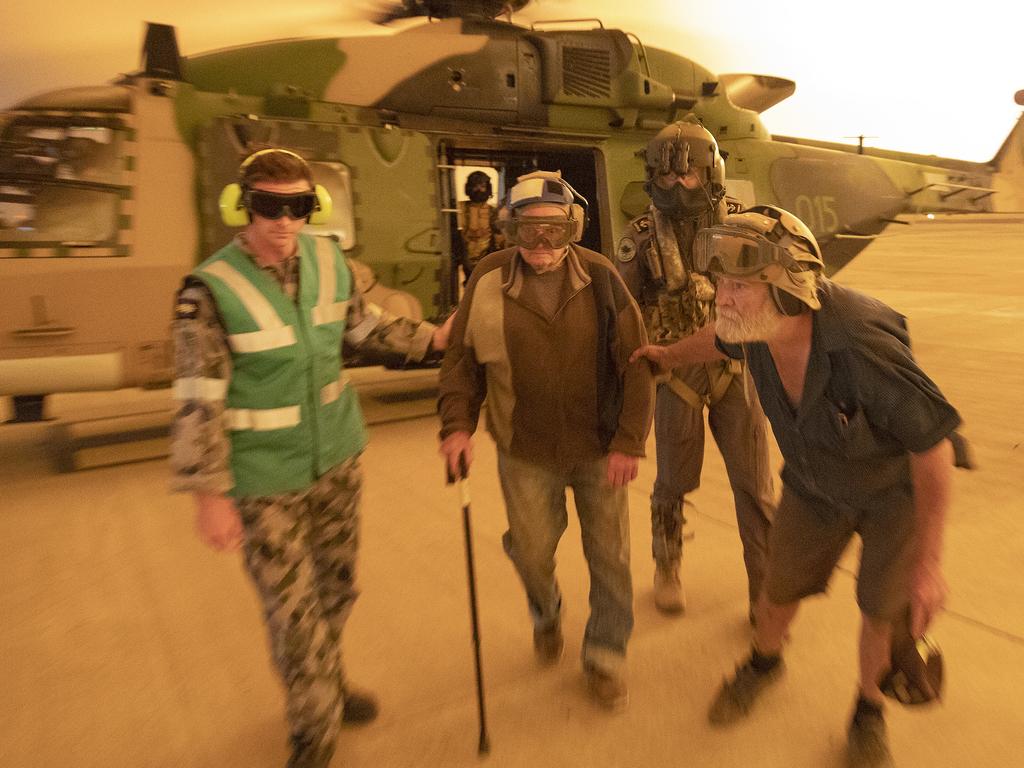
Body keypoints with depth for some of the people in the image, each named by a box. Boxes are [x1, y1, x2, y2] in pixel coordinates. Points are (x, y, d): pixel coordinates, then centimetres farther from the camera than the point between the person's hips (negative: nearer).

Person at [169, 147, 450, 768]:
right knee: (293, 610, 3)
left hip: (337, 458, 6)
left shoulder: (329, 262, -3)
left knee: (337, 585, 21)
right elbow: (198, 400, -16)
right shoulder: (212, 288, -18)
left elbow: (367, 326, 13)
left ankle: (328, 685, 50)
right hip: (266, 478, -5)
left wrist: (431, 339, 7)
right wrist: (209, 493, -17)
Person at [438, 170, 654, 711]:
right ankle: (545, 615, 50)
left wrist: (629, 440, -12)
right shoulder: (487, 280, -9)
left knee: (609, 555, 10)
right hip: (526, 451, 1)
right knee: (531, 550, 14)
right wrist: (457, 424, -11)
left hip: (600, 447, 0)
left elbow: (635, 363, -8)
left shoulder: (600, 278, -11)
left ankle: (605, 656, 34)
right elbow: (461, 358, 0)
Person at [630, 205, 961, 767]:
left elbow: (932, 440, -29)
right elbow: (722, 339, 4)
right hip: (815, 485, 4)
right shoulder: (752, 323, -24)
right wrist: (668, 356, 20)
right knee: (780, 591, 13)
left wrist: (928, 560, -24)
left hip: (898, 487, -4)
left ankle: (868, 710, 39)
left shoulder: (860, 341, -41)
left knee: (885, 611, 7)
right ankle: (763, 663, 47)